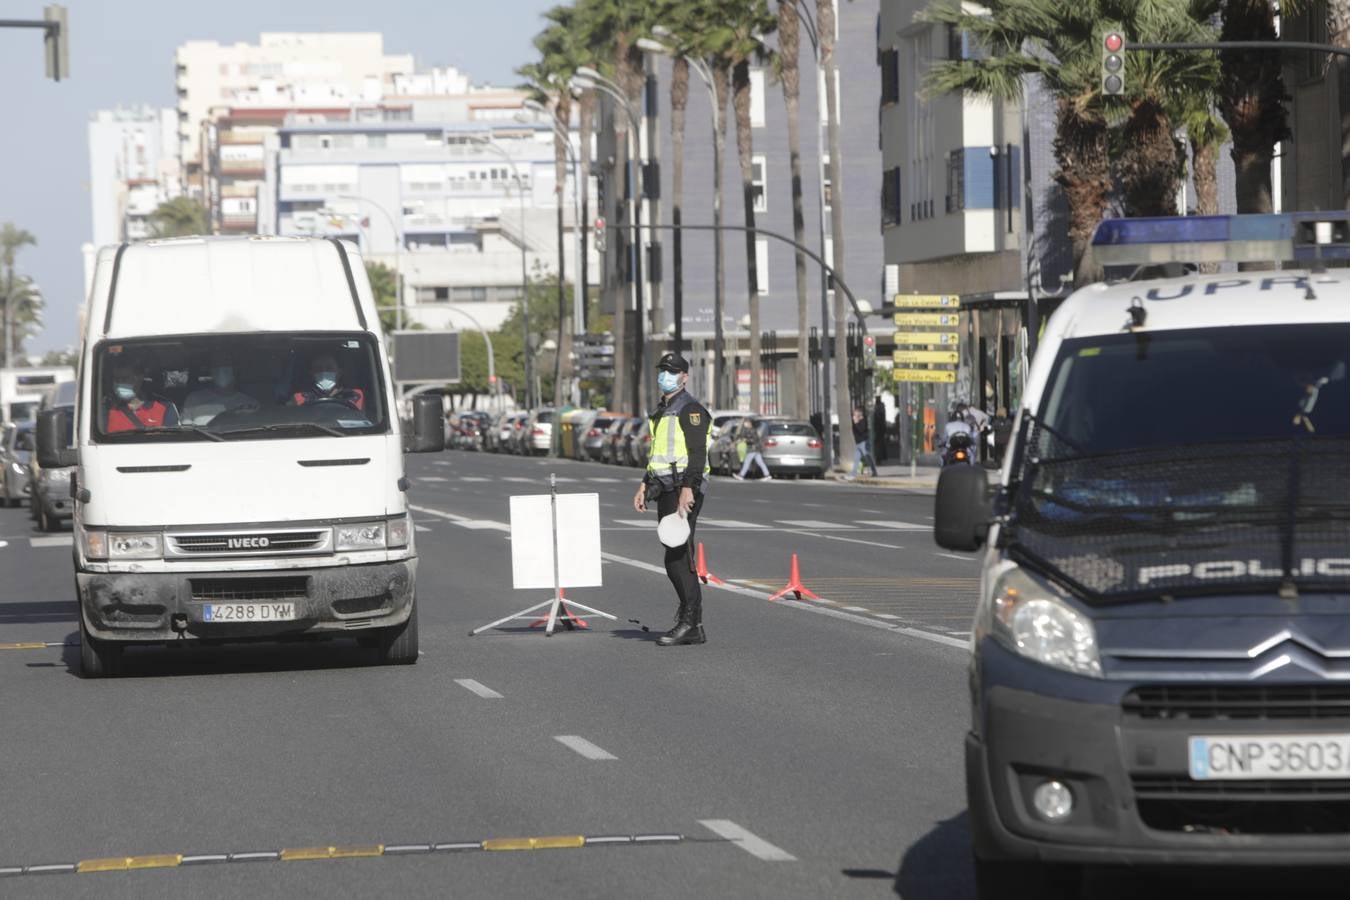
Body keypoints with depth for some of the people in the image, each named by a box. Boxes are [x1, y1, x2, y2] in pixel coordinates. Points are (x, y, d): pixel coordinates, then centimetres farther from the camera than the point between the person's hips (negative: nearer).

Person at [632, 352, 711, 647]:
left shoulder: (690, 410, -9)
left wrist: (688, 489, -26)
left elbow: (698, 453, -18)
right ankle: (692, 624, 11)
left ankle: (689, 622, -12)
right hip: (665, 490, 10)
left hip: (684, 491, -10)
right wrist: (644, 486, 21)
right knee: (677, 559, 8)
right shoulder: (661, 411, 20)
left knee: (677, 558, -13)